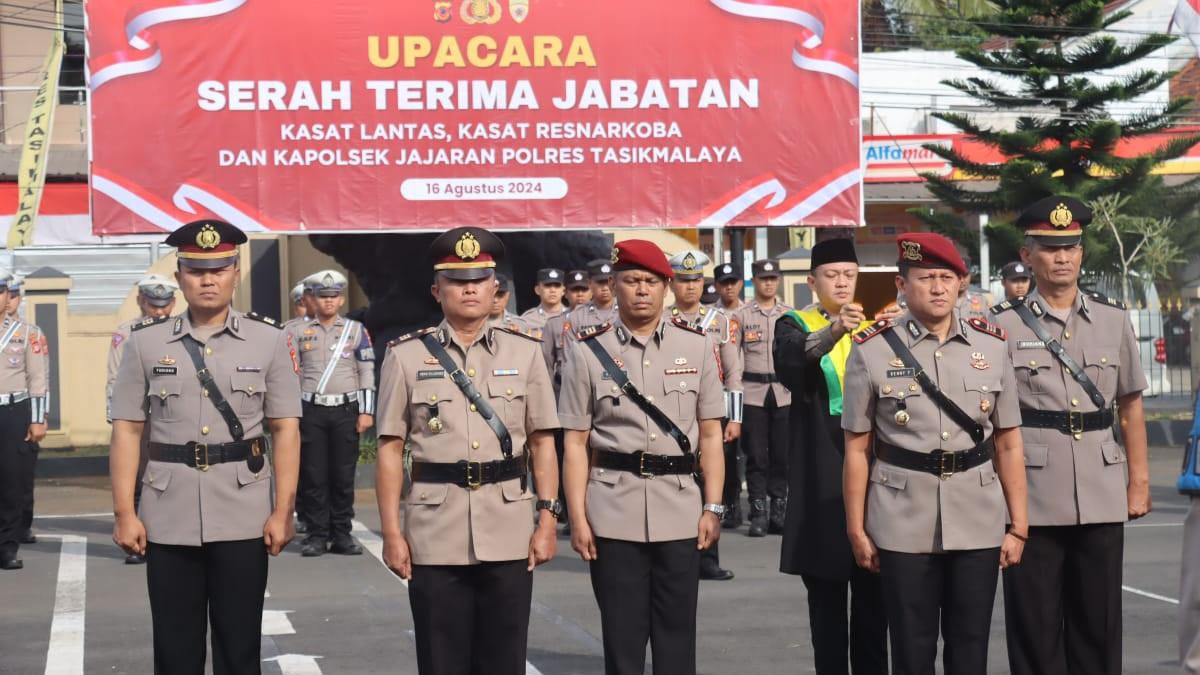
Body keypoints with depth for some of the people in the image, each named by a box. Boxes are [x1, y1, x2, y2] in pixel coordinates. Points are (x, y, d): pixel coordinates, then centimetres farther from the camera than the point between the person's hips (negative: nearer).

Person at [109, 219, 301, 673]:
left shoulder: (269, 341, 3)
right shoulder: (145, 343, 4)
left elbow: (286, 430, 2)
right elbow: (127, 431, 4)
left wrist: (282, 512, -4)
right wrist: (124, 514, -2)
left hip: (243, 519, -1)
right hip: (168, 519, 1)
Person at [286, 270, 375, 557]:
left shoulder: (356, 330, 7)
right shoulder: (297, 332, 7)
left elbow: (367, 373, 5)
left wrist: (366, 412, -1)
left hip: (346, 411, 0)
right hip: (310, 412, 0)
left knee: (344, 476, 3)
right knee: (313, 476, 0)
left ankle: (342, 534, 9)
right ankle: (317, 536, 6)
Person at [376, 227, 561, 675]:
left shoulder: (524, 352, 6)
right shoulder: (406, 356, 2)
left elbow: (542, 443, 8)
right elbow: (390, 450, 2)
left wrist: (547, 520, 1)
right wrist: (391, 533, -2)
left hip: (509, 536, 1)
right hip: (436, 535, -1)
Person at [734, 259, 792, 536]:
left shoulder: (789, 315, 10)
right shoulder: (741, 315, 5)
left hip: (784, 392, 2)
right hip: (753, 393, -2)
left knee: (782, 454, 2)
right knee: (756, 456, -1)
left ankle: (779, 511, 10)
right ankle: (758, 513, 3)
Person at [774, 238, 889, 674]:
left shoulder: (875, 327, 13)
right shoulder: (795, 326, 2)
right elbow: (789, 365, -22)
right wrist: (831, 333, -39)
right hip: (822, 481, -3)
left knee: (873, 595, 6)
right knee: (826, 596, 2)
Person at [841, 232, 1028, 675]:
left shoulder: (992, 347, 4)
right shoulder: (872, 351, -3)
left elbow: (1008, 445, 8)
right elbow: (857, 449, 1)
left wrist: (1018, 527, 5)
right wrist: (856, 530, 0)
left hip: (978, 524, 2)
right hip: (903, 527, -2)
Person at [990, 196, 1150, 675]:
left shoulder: (1113, 320, 8)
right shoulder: (1004, 325, 0)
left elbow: (1130, 405, 12)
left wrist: (1139, 481, 10)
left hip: (1102, 500, 2)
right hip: (1032, 501, -2)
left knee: (1099, 623, 8)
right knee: (1035, 627, 3)